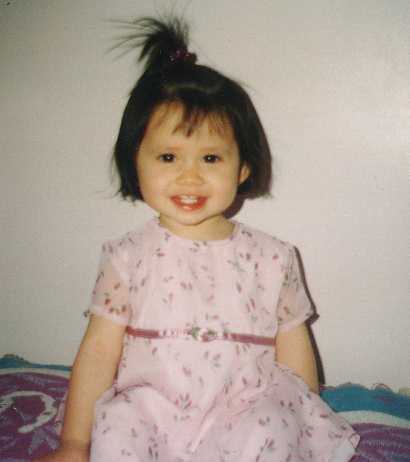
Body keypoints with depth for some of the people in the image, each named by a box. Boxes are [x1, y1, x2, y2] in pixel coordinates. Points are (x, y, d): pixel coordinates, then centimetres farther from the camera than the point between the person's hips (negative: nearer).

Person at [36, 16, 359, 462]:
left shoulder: (272, 258, -1)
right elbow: (99, 349, 0)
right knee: (116, 425, -29)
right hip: (150, 407, 0)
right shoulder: (128, 257, -2)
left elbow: (293, 350, 6)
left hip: (242, 412, 1)